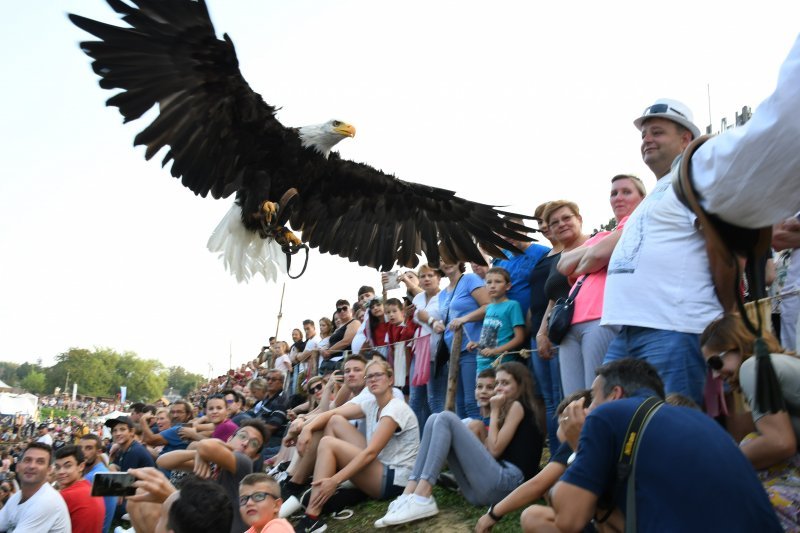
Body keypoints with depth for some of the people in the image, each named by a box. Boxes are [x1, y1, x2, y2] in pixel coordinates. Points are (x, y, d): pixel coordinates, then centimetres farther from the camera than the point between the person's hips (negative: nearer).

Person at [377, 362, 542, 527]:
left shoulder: (517, 406, 6)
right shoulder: (507, 409, 30)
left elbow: (494, 449, -4)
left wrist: (494, 411, 4)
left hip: (506, 484, -8)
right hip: (482, 489, 8)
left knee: (445, 418, -14)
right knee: (435, 420, 1)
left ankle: (421, 499, -28)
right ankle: (410, 494, -17)